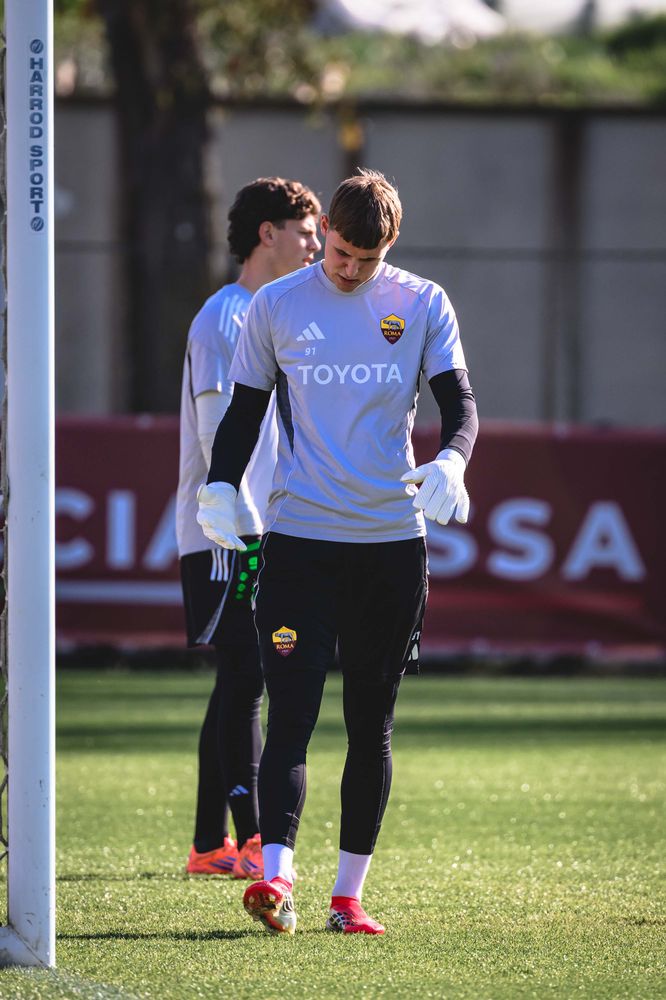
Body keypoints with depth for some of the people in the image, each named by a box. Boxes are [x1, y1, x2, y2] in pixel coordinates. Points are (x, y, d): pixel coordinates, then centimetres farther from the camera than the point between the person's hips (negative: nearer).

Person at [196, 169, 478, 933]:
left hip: (393, 540, 1)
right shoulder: (276, 307, 3)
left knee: (371, 727, 7)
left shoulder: (422, 305, 3)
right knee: (291, 713, -13)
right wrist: (220, 485, -6)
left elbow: (459, 403, -1)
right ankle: (276, 875, -22)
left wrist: (450, 460, -22)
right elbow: (245, 409, 10)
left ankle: (348, 892, 14)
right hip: (299, 538, -1)